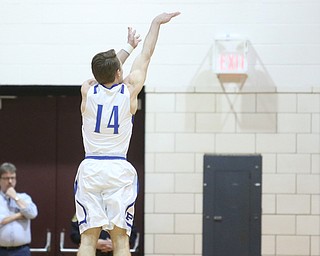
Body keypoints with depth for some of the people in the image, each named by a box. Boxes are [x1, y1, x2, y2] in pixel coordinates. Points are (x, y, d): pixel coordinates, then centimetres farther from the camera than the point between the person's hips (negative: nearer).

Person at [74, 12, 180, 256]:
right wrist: (156, 23, 26)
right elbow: (146, 56, 12)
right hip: (120, 170, -1)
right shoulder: (129, 90, -1)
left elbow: (107, 72, 25)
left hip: (90, 169, 1)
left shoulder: (87, 91, 3)